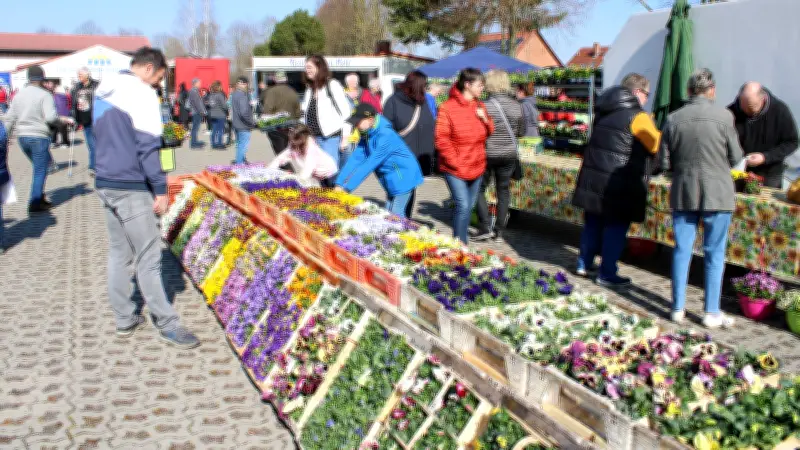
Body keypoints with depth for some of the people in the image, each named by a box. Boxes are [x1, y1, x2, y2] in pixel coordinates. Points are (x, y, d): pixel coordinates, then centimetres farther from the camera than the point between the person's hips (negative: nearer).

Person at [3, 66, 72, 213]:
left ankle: (39, 198, 21)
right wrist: (64, 119, -4)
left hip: (22, 137, 6)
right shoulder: (44, 95, -10)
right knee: (40, 171, 1)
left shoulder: (19, 95, 9)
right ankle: (35, 204, 1)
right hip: (39, 137, -6)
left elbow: (9, 118, 9)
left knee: (39, 167, 21)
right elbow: (50, 117, -21)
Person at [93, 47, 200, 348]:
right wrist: (160, 189, -14)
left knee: (119, 254, 14)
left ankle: (124, 319, 21)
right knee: (148, 258, -2)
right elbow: (147, 146, -18)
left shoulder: (104, 91, 14)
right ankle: (167, 324, 6)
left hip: (105, 184, 9)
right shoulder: (141, 92, -13)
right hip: (131, 188, -9)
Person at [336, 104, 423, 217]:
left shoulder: (385, 136, -27)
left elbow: (369, 165, -30)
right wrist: (339, 184, -13)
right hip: (392, 180, 9)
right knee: (389, 213, 13)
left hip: (403, 178, -9)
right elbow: (355, 159, -4)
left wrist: (347, 187, -29)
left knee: (396, 215, -8)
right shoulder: (366, 135, -1)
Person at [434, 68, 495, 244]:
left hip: (476, 167, 7)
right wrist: (456, 163, -16)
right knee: (462, 205, -14)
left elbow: (489, 133, 16)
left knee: (469, 207, 13)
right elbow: (441, 139, -14)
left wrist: (485, 119, -6)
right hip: (455, 169, -6)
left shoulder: (479, 106, 7)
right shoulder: (447, 108, -12)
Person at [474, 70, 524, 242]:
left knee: (479, 189, 10)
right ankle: (499, 231, 14)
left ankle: (485, 227, 1)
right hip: (509, 155, 4)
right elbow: (521, 131, 9)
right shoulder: (517, 106, -1)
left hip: (488, 154, -4)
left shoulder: (485, 106, -15)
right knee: (503, 191, 11)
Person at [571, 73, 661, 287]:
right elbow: (656, 146, -7)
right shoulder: (638, 117, -12)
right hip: (621, 182, -7)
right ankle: (607, 274, 5)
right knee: (616, 226, 1)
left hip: (593, 175, 7)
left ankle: (584, 263, 26)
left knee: (593, 222, 17)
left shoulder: (604, 112, 12)